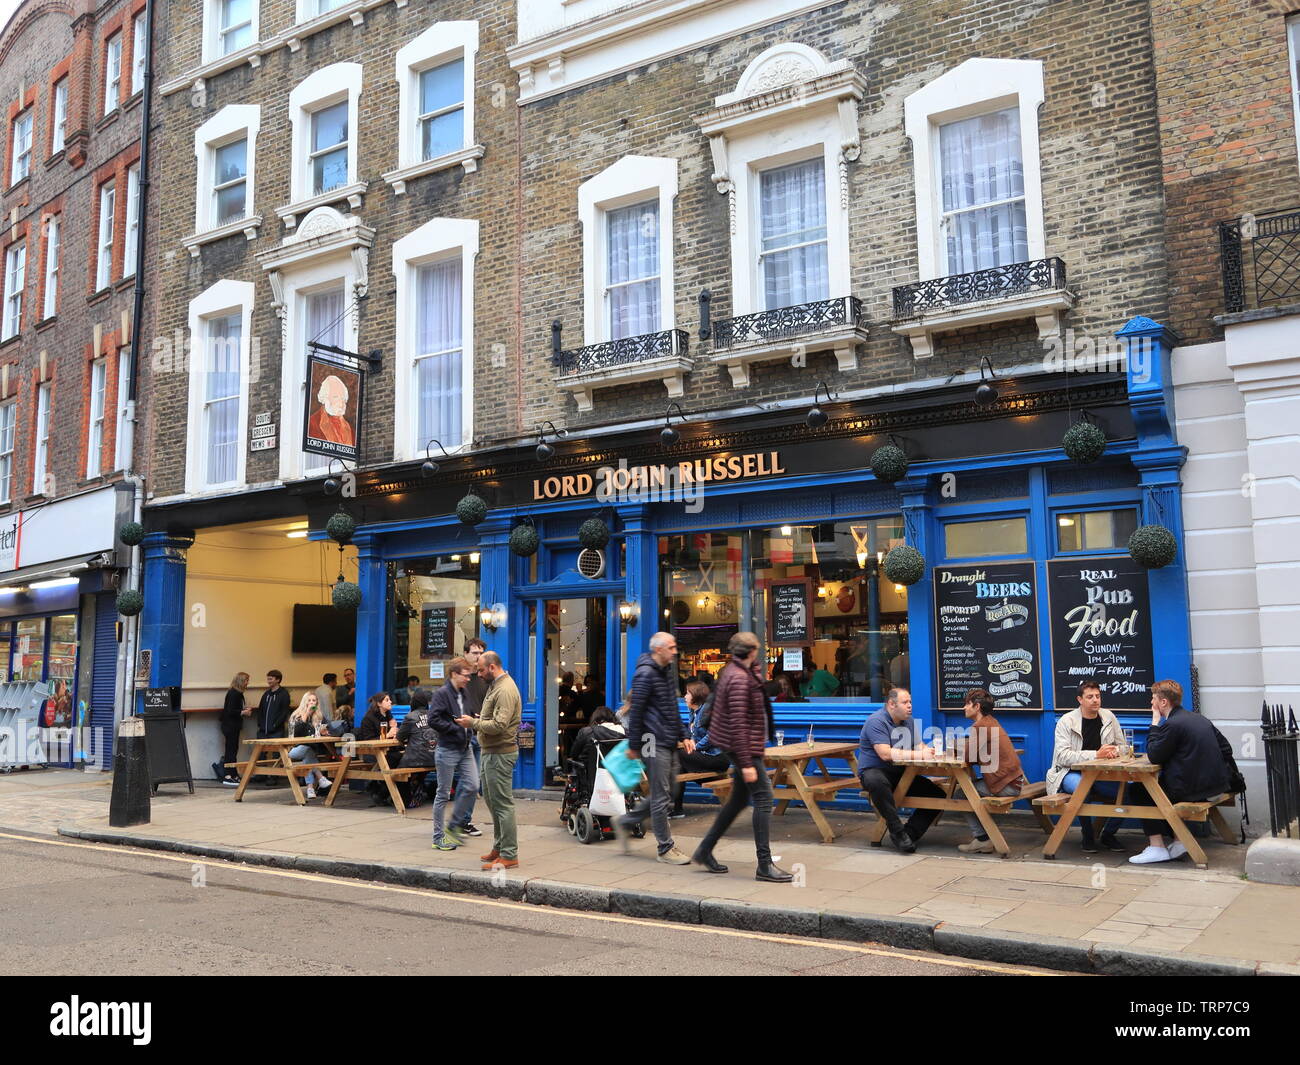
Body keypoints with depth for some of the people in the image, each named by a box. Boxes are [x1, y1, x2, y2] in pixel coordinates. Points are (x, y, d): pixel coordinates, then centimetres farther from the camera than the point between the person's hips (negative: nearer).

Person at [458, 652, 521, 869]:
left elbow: (498, 725, -24)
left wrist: (473, 723, -14)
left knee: (502, 803, -7)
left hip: (500, 753, -11)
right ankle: (499, 847, 27)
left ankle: (509, 855, -3)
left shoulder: (505, 690, -17)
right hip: (491, 752, 11)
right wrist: (476, 720, 6)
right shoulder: (495, 686, 16)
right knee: (491, 799, 17)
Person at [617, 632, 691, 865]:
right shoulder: (645, 674, -14)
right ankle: (666, 848, 8)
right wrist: (633, 745, -11)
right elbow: (636, 712, -13)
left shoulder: (670, 669, 15)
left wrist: (683, 735, 16)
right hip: (655, 742, -9)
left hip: (669, 742, 9)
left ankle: (625, 822, 27)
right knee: (661, 797, -2)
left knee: (666, 794, 15)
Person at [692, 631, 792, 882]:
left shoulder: (732, 671, 10)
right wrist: (746, 764, -26)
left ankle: (704, 851, 23)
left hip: (744, 747, 11)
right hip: (746, 747, -11)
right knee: (763, 799, -8)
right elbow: (738, 723, -24)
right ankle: (764, 865, -5)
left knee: (739, 799, 17)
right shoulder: (740, 678, -20)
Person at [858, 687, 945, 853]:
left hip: (901, 774, 8)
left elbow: (919, 745, 12)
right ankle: (897, 831, -29)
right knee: (877, 782, -43)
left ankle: (909, 833, -6)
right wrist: (919, 755, -26)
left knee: (938, 794, -6)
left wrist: (929, 751, -14)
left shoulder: (908, 720, 12)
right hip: (874, 771, -8)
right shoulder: (877, 721, -16)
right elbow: (885, 754, -27)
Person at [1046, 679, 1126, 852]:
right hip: (1071, 773, -4)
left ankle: (1108, 835, 4)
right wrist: (1095, 754, -27)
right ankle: (1087, 836, -13)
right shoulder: (1066, 721, -9)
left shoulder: (1108, 717, 6)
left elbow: (1121, 746, 14)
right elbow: (1063, 756, -18)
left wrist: (1114, 752, -12)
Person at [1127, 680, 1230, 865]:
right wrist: (1210, 769, 17)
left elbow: (1154, 756, -12)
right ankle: (1178, 839, 21)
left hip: (1190, 790, -9)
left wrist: (1155, 724, -5)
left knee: (1137, 791, 6)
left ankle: (1157, 847, 2)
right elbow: (1226, 750, 14)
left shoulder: (1172, 724, -16)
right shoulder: (1200, 719, 12)